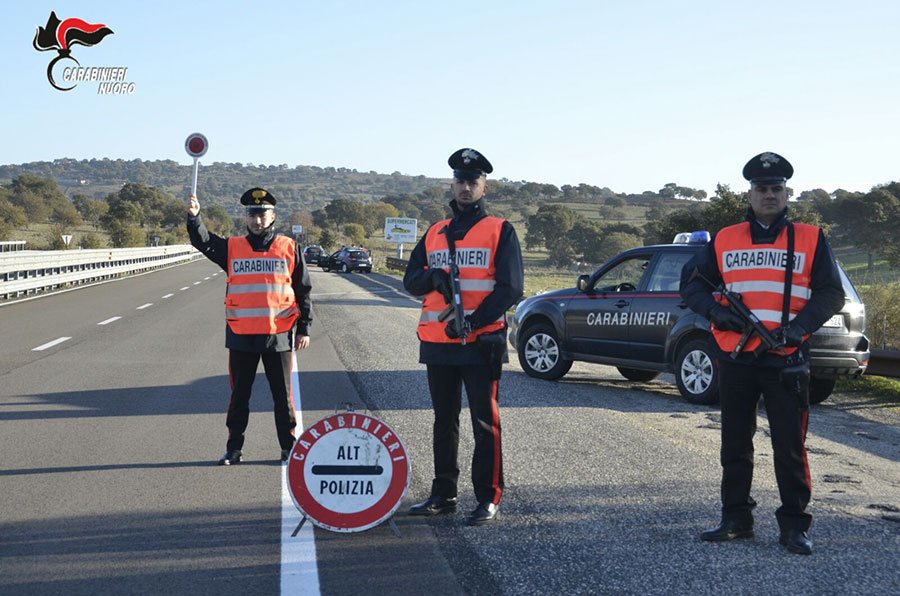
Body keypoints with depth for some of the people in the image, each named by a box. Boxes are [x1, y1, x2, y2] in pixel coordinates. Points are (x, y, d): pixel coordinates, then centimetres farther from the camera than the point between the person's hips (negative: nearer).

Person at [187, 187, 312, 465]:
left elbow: (303, 291, 5)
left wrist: (303, 329, 1)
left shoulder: (289, 248, 3)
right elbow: (204, 242, -10)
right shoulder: (232, 247, 6)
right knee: (239, 394, 10)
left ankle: (289, 447, 18)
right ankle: (234, 448, 19)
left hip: (278, 335, -1)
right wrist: (194, 217, -30)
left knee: (282, 394, 7)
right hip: (241, 335, 1)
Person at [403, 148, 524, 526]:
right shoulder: (435, 233, 15)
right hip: (437, 342, 5)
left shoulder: (500, 231, -1)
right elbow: (411, 279, 10)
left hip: (482, 342, -5)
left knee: (485, 422, -2)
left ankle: (488, 499, 3)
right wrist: (432, 276, -13)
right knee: (444, 421, 13)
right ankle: (443, 494, 22)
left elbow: (510, 288, -9)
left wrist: (473, 322, -19)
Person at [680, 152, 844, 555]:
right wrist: (715, 310, -7)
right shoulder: (724, 241, 9)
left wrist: (801, 325, -14)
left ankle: (794, 525, 9)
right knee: (734, 443, 10)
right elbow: (692, 284, 13)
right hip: (735, 359, 2)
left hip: (787, 361, -2)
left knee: (790, 446, 0)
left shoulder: (810, 240, 5)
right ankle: (736, 519, 22)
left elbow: (831, 293, 3)